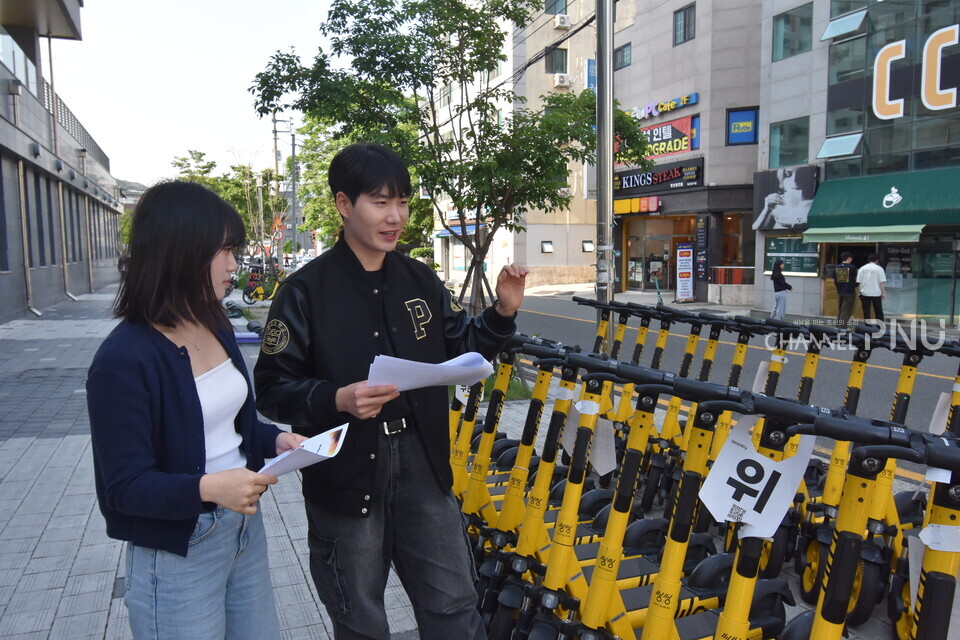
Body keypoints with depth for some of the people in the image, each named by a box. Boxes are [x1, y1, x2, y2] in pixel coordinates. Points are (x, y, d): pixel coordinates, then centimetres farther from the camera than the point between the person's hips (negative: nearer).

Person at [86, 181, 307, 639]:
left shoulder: (216, 329, 3)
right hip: (178, 554, -7)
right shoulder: (123, 361, -20)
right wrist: (207, 488, -34)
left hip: (245, 529, 7)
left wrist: (276, 440, -5)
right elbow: (127, 486, -18)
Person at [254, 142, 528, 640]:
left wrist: (502, 313, -3)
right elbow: (271, 389, -9)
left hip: (424, 468, 4)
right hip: (346, 478, -3)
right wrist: (338, 399, -26)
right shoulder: (306, 291, -8)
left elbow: (459, 352, 13)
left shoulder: (420, 280, 6)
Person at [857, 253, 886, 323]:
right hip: (876, 293, -1)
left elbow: (859, 282, 2)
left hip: (865, 293, 1)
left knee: (866, 312, 4)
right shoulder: (879, 269, -4)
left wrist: (860, 291, 10)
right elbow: (882, 282, -7)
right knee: (878, 312, 10)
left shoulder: (862, 268, 2)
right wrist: (883, 292, -2)